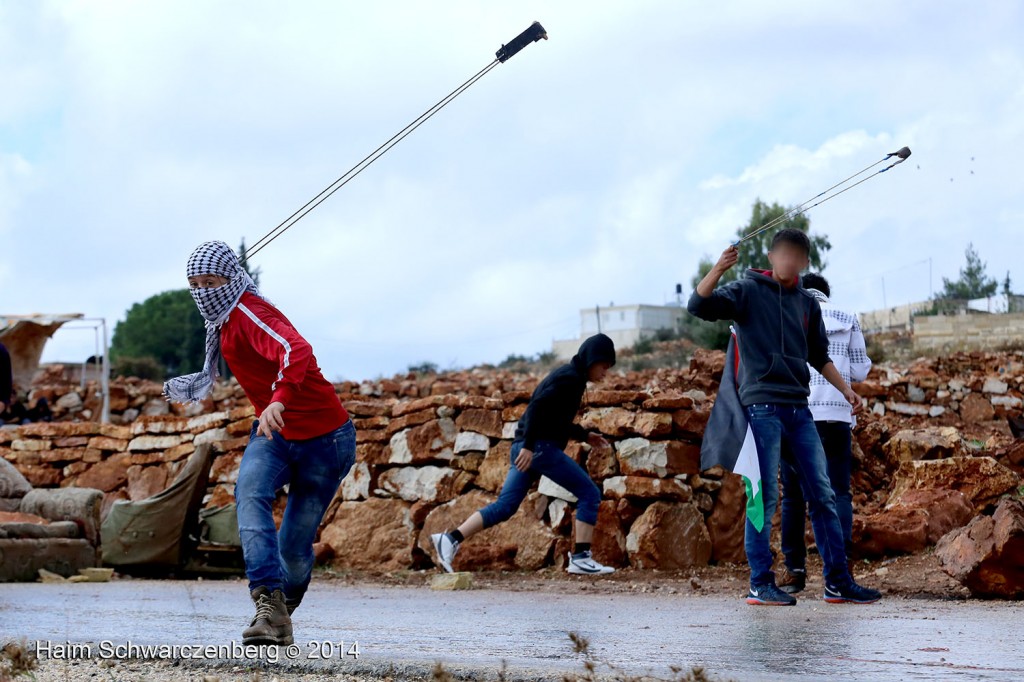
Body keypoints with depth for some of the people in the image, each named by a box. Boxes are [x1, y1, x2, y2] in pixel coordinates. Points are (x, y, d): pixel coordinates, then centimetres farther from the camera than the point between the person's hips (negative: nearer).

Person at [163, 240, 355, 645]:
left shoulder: (249, 313, -21)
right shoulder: (223, 320, 7)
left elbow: (297, 351, -41)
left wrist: (279, 399, -59)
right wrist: (184, 388, 39)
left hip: (324, 438, -7)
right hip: (273, 434, 7)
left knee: (295, 545, -3)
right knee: (250, 494, -27)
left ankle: (284, 607, 28)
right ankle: (270, 604, -38)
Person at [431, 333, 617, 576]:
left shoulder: (568, 376, 22)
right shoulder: (570, 377, -9)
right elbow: (537, 406, -21)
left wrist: (584, 436, 29)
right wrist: (529, 446, -27)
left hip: (526, 448, 10)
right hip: (541, 447, -10)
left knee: (504, 506, 6)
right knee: (589, 494, -3)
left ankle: (450, 539, -2)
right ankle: (580, 558, -5)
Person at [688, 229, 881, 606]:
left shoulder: (807, 304, 17)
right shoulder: (748, 291, 1)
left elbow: (820, 356, 25)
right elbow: (698, 305, -13)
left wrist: (846, 390, 14)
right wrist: (718, 269, -28)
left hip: (799, 410, 6)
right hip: (762, 405, -6)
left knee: (822, 495, 4)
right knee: (765, 496, -6)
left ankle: (838, 581, 9)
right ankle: (760, 584, -1)